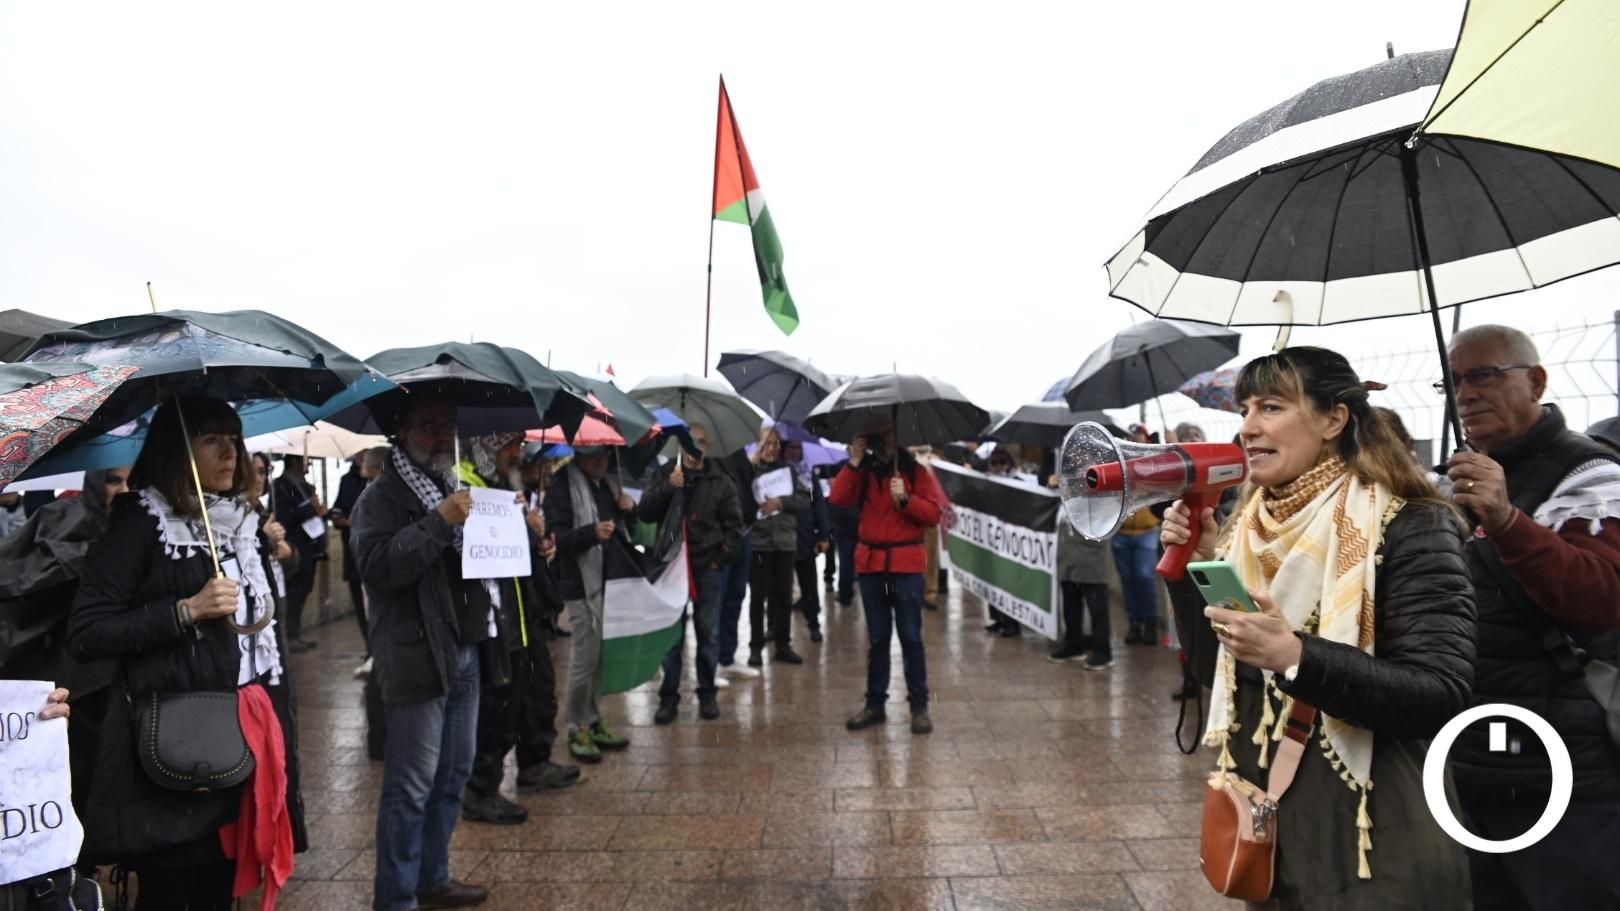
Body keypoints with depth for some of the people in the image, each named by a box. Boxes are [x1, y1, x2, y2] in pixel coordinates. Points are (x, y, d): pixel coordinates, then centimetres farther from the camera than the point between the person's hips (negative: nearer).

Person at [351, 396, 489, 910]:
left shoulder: (453, 491, 17)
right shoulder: (381, 497, -9)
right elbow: (378, 566, -23)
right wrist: (439, 521, -27)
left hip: (463, 653, 8)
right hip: (417, 659, -8)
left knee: (453, 776, 16)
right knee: (411, 785, -1)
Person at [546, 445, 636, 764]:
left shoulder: (605, 483, 17)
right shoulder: (563, 486, -10)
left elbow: (626, 529, 25)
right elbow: (556, 537, -17)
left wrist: (629, 510, 4)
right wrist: (592, 533, -33)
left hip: (610, 581, 8)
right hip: (582, 586, -8)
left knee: (601, 656, 13)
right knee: (585, 658, -5)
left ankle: (593, 721, 25)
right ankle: (577, 729, 8)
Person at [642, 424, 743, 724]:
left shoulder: (720, 482, 4)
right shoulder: (664, 475, 4)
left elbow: (734, 526, 4)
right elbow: (644, 513, -6)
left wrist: (721, 559, -4)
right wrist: (667, 488, -18)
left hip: (707, 568, 0)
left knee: (708, 634, 8)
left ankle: (707, 694, 19)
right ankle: (669, 697, 13)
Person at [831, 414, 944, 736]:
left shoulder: (915, 470, 1)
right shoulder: (864, 472, 9)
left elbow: (934, 513, -6)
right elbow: (838, 499, -7)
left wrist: (905, 499, -19)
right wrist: (853, 463, -10)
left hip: (907, 563, -3)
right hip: (870, 562, 3)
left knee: (911, 636, -1)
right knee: (877, 638, 10)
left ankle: (919, 706, 7)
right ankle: (875, 704, 18)